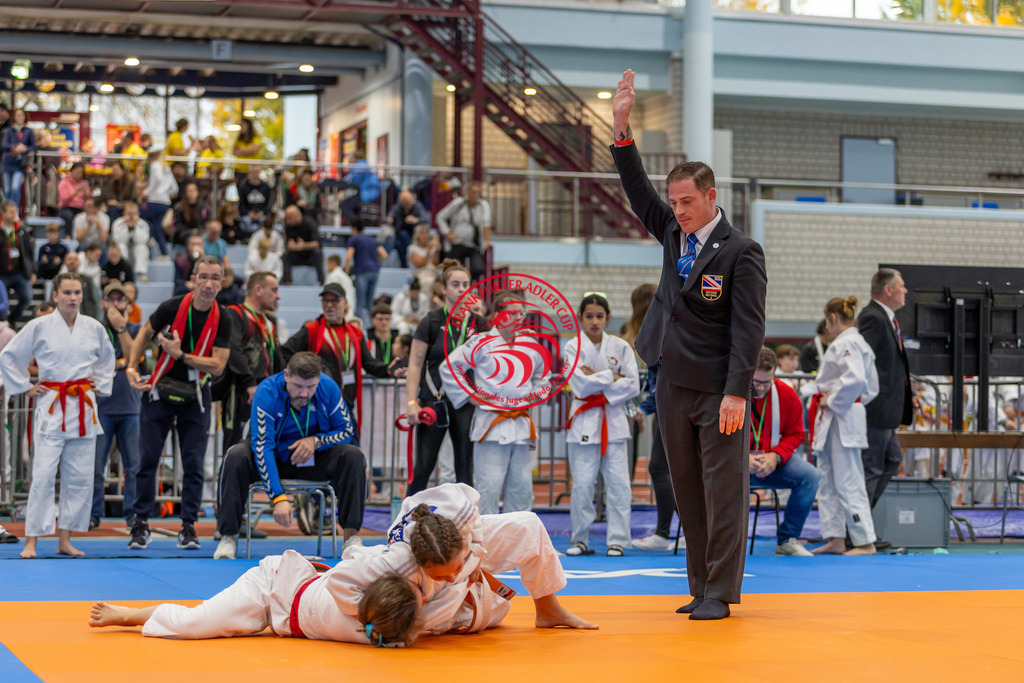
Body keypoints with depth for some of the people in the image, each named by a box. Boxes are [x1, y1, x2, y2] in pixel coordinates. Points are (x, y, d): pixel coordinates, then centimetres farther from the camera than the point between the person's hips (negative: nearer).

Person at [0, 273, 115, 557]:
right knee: (43, 475, -9)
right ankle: (31, 541, -3)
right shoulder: (39, 327, -3)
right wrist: (25, 387, 2)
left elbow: (107, 358, 25)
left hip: (83, 408, 4)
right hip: (51, 408, -4)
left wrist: (100, 385, 15)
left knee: (79, 477, 5)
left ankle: (65, 540, 15)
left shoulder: (94, 328, 6)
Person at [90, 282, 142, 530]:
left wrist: (120, 328, -7)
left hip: (130, 407, 1)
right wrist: (121, 363, -7)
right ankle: (93, 515, 5)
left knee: (134, 465, 0)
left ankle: (133, 514, 7)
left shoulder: (135, 330, 10)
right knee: (95, 465, -3)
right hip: (101, 406, -1)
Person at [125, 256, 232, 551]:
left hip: (195, 396, 1)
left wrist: (180, 355, -19)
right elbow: (145, 333, 5)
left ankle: (188, 526, 8)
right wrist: (132, 367, -5)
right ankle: (141, 524, 9)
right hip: (159, 393, -1)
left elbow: (217, 366, -12)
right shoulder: (172, 308, -11)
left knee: (194, 464, 0)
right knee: (147, 459, -1)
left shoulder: (222, 321, -8)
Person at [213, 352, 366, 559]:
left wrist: (316, 441, -26)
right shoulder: (267, 392, -27)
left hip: (314, 459, 2)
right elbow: (262, 448, -32)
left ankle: (351, 535, -22)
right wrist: (278, 498, -41)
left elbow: (347, 430, -4)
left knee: (353, 456, -24)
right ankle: (228, 537, -24)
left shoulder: (329, 388, -17)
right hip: (274, 458, -2)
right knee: (236, 457, -32)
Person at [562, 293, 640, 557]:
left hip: (614, 420, 2)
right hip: (584, 421, -2)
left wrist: (596, 380, -8)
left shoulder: (620, 347, 5)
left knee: (619, 483, -3)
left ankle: (617, 540, 5)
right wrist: (612, 378, -7)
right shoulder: (573, 347, 0)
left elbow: (633, 386, -2)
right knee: (582, 483, -3)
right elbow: (580, 386, -10)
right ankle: (580, 540, 9)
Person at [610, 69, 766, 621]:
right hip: (673, 386, 7)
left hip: (717, 391, -7)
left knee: (723, 491, -4)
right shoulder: (672, 234, 10)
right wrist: (621, 127, 0)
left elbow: (748, 328, -13)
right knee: (688, 492, 10)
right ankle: (699, 588, 16)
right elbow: (636, 189, 10)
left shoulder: (741, 253, -9)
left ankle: (721, 592, -1)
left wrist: (736, 393, -18)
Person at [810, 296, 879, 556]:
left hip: (842, 419, -11)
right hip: (832, 422, 11)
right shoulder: (860, 344, 17)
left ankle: (865, 541, -5)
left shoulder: (844, 344, -14)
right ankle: (835, 538, 16)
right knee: (828, 481, 13)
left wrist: (832, 401, -16)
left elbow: (855, 380, -29)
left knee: (848, 482, -8)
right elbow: (872, 388, 20)